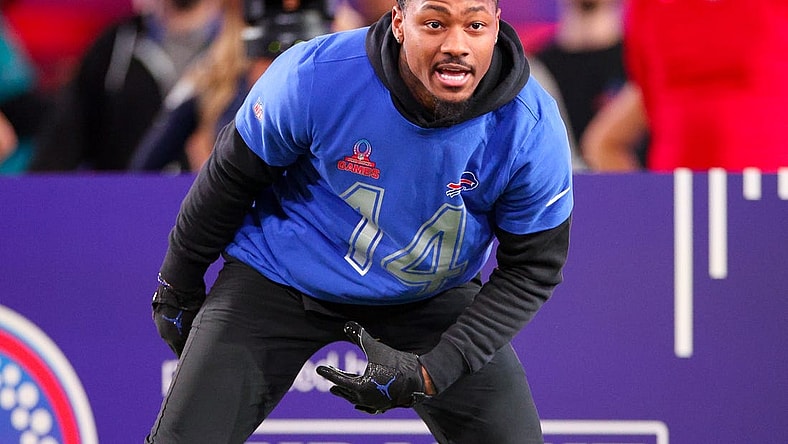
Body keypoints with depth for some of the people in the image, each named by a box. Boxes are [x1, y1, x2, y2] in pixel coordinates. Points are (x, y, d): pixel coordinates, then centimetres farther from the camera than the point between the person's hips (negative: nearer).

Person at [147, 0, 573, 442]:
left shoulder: (533, 130, -24)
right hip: (281, 283, -1)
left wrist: (432, 372, -22)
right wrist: (179, 284, 5)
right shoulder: (314, 76, -26)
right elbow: (232, 176, -8)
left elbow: (531, 269, -12)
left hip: (429, 298, 2)